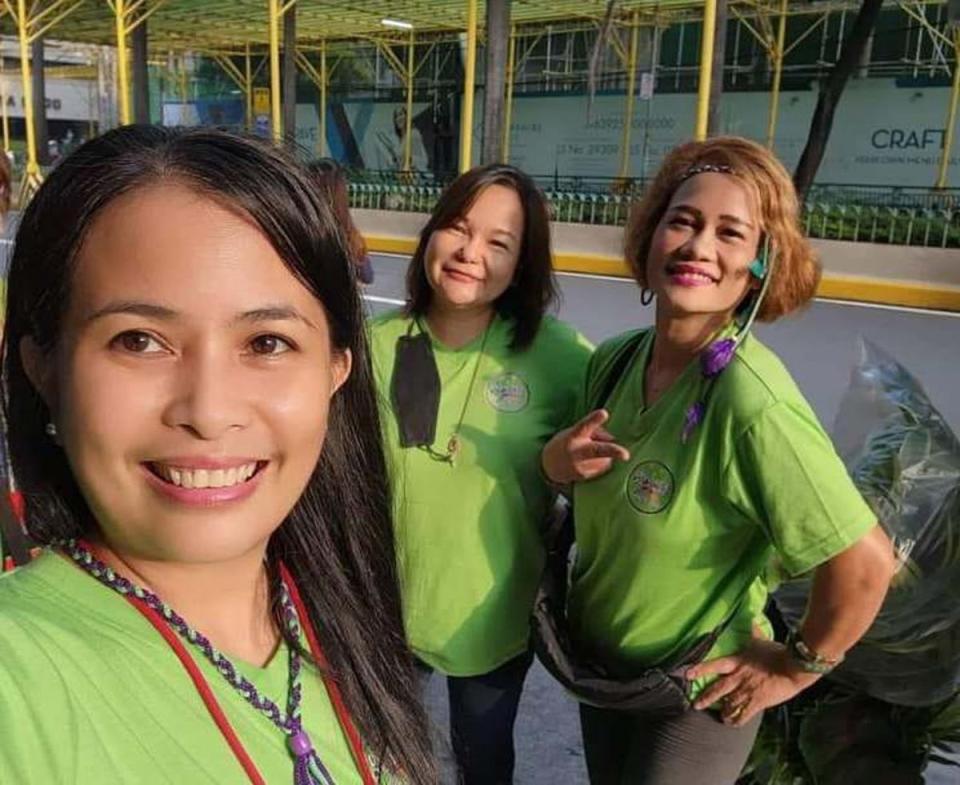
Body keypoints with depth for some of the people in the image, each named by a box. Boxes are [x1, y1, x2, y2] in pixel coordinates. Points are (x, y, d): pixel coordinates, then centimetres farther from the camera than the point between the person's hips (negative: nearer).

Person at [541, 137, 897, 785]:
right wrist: (559, 462, -14)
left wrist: (799, 667, -13)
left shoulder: (749, 398, -31)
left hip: (696, 691, -6)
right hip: (596, 658, 6)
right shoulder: (614, 360, -9)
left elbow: (864, 562, -28)